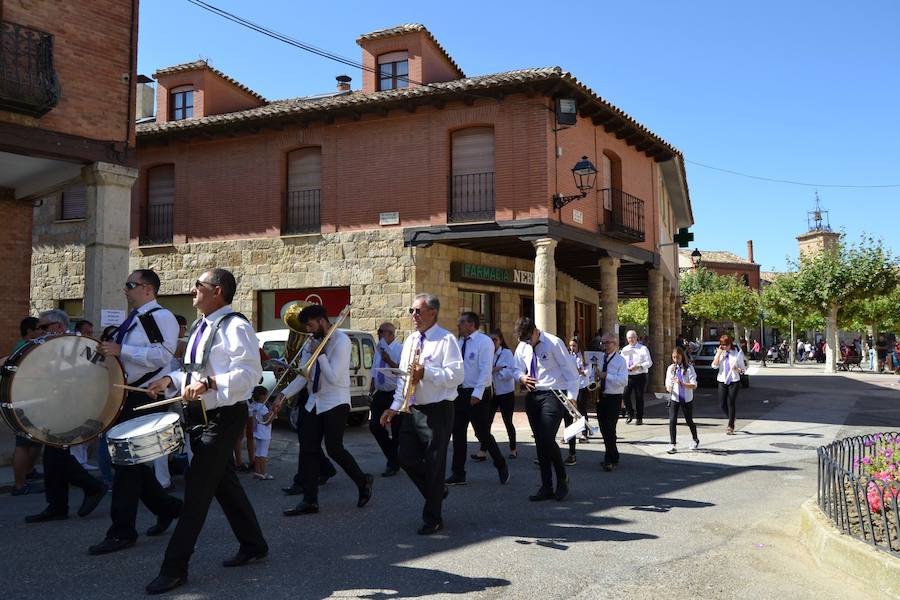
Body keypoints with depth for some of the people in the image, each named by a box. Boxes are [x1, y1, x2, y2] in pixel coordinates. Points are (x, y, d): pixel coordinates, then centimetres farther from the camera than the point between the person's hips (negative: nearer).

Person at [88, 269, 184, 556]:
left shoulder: (161, 317, -11)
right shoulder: (133, 319, 18)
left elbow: (162, 355, -24)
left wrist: (121, 350, -24)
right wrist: (108, 351, 13)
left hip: (146, 399, -10)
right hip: (126, 397, 10)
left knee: (127, 461, -6)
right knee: (130, 460, 14)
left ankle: (122, 532, 3)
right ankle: (167, 506, 29)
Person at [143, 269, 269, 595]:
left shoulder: (235, 326, -16)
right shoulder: (201, 326, 14)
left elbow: (250, 372, -26)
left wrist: (209, 383, -34)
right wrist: (171, 380, 7)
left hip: (224, 416, -10)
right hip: (200, 415, 10)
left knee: (197, 489, -7)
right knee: (225, 484, 17)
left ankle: (174, 568, 2)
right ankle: (253, 545, 32)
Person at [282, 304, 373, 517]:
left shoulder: (341, 341, -12)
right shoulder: (313, 342, 9)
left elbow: (333, 377, -19)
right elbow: (303, 375, 5)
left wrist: (320, 354, -14)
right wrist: (284, 395, -6)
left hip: (335, 402, -7)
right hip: (314, 402, 7)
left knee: (334, 449, -7)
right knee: (308, 451, 3)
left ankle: (363, 482, 18)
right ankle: (310, 501, 10)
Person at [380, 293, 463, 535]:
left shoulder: (446, 340, -10)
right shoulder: (410, 340, 14)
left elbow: (456, 375, -19)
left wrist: (426, 372, -23)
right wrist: (395, 406, 12)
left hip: (437, 411, -7)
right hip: (412, 410, 7)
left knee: (434, 464, 2)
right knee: (407, 458, 9)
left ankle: (432, 518, 17)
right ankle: (437, 491, 35)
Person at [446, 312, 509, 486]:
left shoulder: (484, 341, -10)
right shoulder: (459, 343, 13)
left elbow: (486, 370, -17)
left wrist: (477, 394, -23)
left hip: (477, 395, -7)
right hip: (460, 393, 7)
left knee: (483, 433, -2)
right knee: (458, 433, 8)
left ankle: (501, 467, 19)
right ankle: (458, 474, 17)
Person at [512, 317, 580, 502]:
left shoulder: (554, 343, -11)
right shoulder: (522, 347, 6)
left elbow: (570, 370, -10)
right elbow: (518, 369, 18)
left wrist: (572, 396, -18)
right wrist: (522, 377, -6)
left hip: (553, 395, -6)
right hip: (532, 395, 6)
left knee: (547, 439, -16)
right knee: (539, 442, 10)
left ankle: (562, 479, 8)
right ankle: (546, 487, 20)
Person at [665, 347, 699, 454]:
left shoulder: (689, 368, -6)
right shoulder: (670, 368, 4)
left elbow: (694, 385, -11)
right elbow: (668, 384, 5)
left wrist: (681, 383, -25)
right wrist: (669, 388, -18)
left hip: (686, 399, -1)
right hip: (674, 398, 2)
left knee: (689, 421, 12)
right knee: (672, 421, -9)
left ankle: (695, 440, 37)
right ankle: (672, 445, -1)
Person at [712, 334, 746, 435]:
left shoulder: (737, 353, -1)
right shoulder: (719, 353, 6)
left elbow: (743, 368, 3)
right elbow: (714, 365, -9)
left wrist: (737, 369, -19)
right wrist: (719, 352, -10)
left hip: (734, 381, -3)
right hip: (722, 381, 3)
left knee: (731, 403, -6)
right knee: (722, 404, 2)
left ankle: (730, 426, 5)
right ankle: (731, 420, 29)